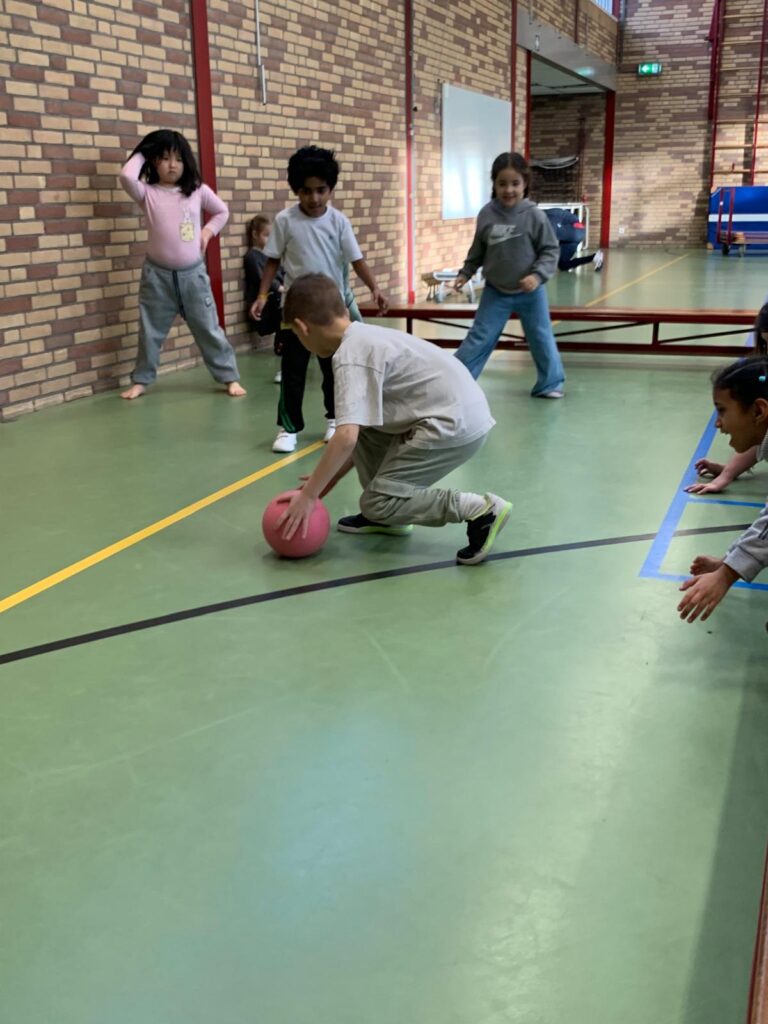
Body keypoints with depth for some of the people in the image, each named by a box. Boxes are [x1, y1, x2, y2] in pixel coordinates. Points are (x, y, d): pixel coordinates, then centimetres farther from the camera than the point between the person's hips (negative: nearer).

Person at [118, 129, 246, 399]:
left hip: (192, 274, 1)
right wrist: (140, 154, -5)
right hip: (158, 274, 0)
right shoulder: (147, 193, -5)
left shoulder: (198, 191, 1)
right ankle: (141, 380, 25)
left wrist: (208, 231, 0)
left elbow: (222, 212, 17)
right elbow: (127, 176, -25)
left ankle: (230, 377, 14)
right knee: (150, 331, 11)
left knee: (208, 329, 6)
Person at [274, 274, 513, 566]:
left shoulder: (350, 355, -15)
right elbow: (358, 433, 20)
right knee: (363, 421, 19)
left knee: (379, 502, -4)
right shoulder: (366, 338, 14)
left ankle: (480, 510, -6)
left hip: (455, 425, -10)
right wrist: (329, 479, 21)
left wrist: (309, 495, -15)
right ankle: (385, 517, 24)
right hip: (459, 414, 10)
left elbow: (346, 438, -25)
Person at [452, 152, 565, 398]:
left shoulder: (534, 215, -17)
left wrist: (538, 275, -25)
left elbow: (550, 250, -11)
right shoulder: (487, 214, -9)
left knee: (541, 339, 11)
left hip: (530, 293, -1)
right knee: (479, 338, 4)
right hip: (495, 292, 1)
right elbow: (478, 249, 6)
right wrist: (465, 273, 9)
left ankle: (550, 383, 28)